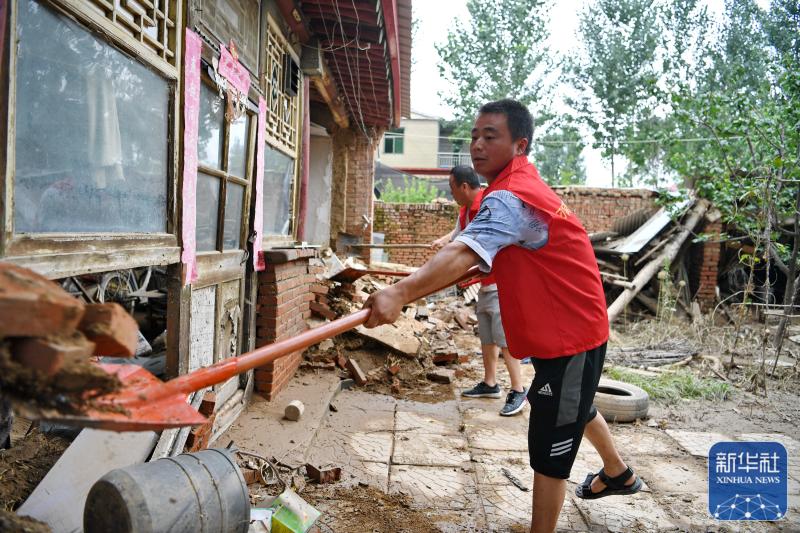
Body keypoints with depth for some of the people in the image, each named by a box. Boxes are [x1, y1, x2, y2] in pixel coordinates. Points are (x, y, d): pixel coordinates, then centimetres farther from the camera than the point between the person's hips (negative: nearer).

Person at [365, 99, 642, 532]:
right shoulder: (521, 182, 6)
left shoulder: (510, 197, -28)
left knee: (549, 446, -3)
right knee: (574, 406, 32)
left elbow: (463, 254, -46)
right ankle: (618, 474, 57)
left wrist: (401, 293, -57)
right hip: (570, 324, 11)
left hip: (567, 333, -11)